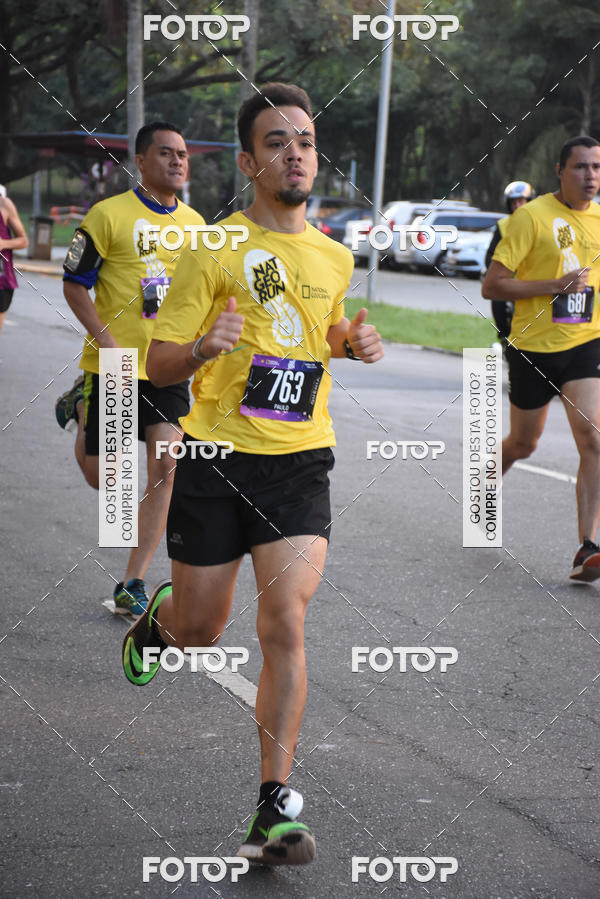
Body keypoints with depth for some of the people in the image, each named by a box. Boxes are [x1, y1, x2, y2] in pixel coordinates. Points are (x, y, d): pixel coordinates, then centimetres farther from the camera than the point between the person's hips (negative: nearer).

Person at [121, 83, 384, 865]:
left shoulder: (335, 258, 8)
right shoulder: (215, 249, -6)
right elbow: (158, 364, -5)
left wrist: (354, 342, 6)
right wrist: (203, 347, -26)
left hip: (301, 460, 2)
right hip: (216, 455, -2)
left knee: (286, 624, -14)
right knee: (199, 631, 9)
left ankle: (275, 807, -8)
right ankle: (153, 622, 48)